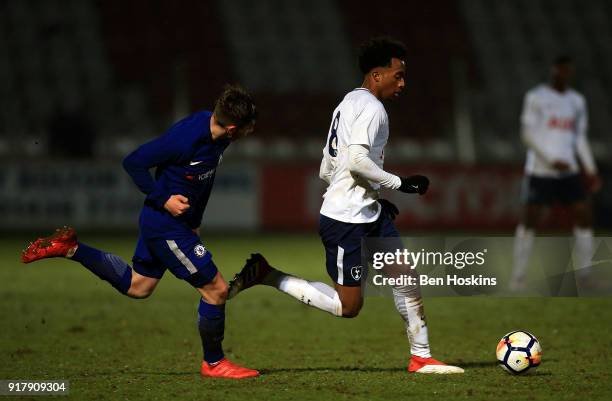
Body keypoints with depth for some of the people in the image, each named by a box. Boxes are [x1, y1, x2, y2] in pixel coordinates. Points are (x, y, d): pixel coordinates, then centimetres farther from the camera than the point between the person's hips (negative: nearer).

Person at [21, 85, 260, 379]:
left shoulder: (213, 129, -3)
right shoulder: (185, 139, -29)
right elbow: (133, 163, -20)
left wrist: (194, 220, 18)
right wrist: (164, 200, -22)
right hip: (167, 225, -9)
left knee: (136, 286, 22)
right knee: (216, 289, -4)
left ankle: (70, 249, 23)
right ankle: (213, 363, 13)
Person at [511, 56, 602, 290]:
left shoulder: (577, 101, 14)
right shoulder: (536, 97, -3)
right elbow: (527, 133, -8)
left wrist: (590, 170, 11)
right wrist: (552, 160, -15)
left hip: (569, 171, 5)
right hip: (540, 171, -5)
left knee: (584, 216, -3)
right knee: (529, 220, -5)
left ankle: (585, 275, 3)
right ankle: (518, 277, 1)